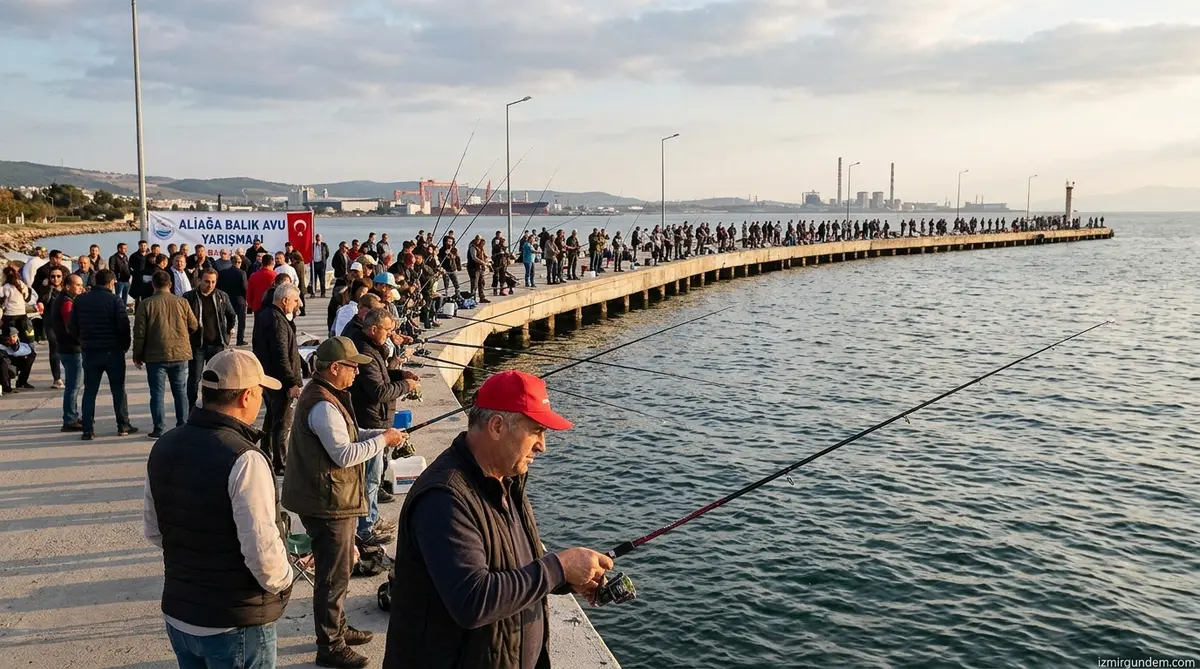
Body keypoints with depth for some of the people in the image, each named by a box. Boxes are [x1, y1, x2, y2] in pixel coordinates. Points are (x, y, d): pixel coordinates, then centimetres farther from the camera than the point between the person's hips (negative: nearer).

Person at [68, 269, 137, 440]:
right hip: (113, 351, -3)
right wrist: (125, 345, 1)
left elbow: (72, 326, 5)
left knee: (89, 391, 8)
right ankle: (123, 426, 11)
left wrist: (83, 341, 17)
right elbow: (124, 326, -13)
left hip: (89, 352, 3)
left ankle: (88, 430, 5)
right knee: (118, 389, 7)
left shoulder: (80, 300, 5)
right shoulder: (114, 300, -9)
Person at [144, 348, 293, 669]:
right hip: (236, 623, -7)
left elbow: (153, 530, 9)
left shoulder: (164, 447, 0)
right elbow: (262, 549, -26)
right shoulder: (243, 459, -25)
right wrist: (282, 582, -7)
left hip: (177, 613, 7)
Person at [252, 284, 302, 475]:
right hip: (279, 380, -11)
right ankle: (280, 464, 3)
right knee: (282, 421, -2)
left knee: (272, 417, 23)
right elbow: (281, 357, -25)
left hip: (267, 377, 11)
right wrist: (292, 382, -22)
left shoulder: (265, 315, 11)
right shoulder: (277, 321, -22)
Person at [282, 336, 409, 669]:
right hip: (329, 504, -11)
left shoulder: (324, 395, 10)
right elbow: (345, 454, -27)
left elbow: (345, 435, 16)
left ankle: (337, 628, 38)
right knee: (334, 576, 1)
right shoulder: (323, 406, -24)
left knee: (336, 569, 23)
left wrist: (380, 433, 4)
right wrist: (383, 441, -16)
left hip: (329, 500, 11)